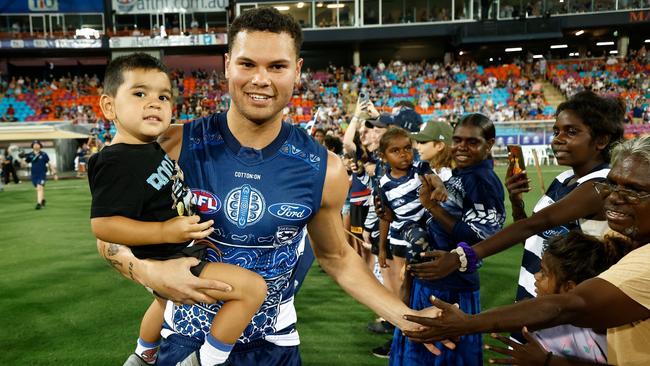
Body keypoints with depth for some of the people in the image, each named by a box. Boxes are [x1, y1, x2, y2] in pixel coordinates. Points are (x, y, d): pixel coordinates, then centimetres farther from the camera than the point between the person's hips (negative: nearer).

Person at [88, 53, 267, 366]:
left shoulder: (150, 147, 2)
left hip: (179, 254, 10)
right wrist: (165, 231, -36)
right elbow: (102, 223, -31)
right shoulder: (118, 162, -27)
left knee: (165, 303, 39)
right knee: (253, 287, -19)